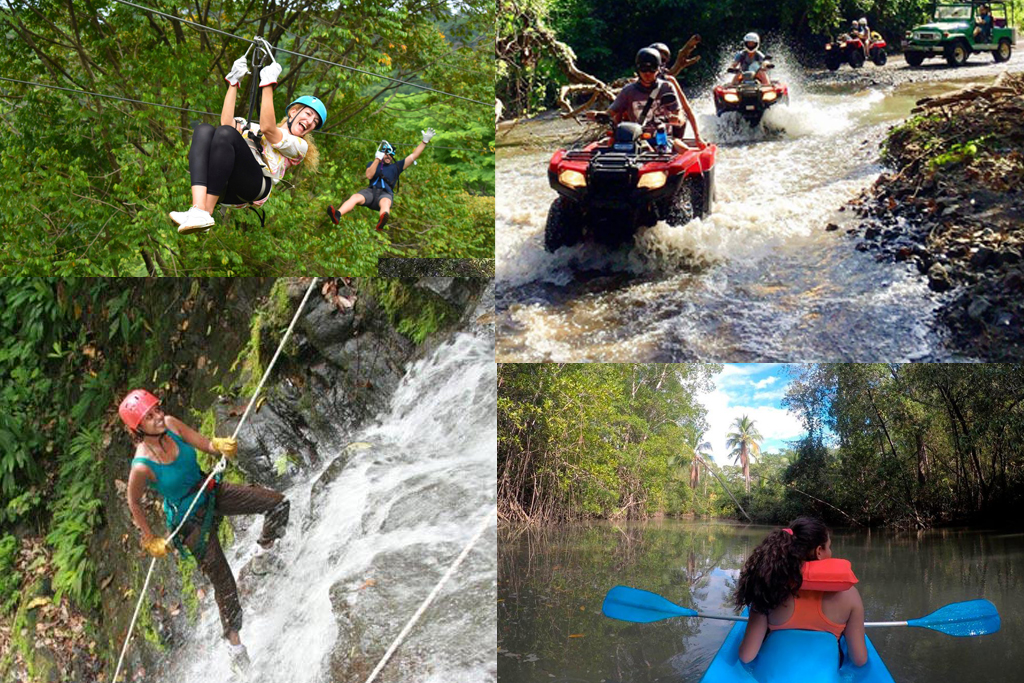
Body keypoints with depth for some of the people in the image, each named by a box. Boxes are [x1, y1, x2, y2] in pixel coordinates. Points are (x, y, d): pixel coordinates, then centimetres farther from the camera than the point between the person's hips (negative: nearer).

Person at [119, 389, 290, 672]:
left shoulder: (170, 424, -17)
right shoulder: (142, 467, -30)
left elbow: (205, 444, -6)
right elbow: (134, 503, -13)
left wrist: (222, 446, -29)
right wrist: (151, 540, -4)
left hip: (210, 492, 6)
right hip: (191, 520, -5)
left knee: (278, 504, -2)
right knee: (223, 583, 4)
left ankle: (263, 552, 27)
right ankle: (234, 640, 28)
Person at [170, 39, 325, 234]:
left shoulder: (299, 146, 22)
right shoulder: (253, 128, 39)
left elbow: (268, 128, 4)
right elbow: (227, 123, 20)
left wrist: (268, 84, 3)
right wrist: (233, 83, 22)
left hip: (255, 186, -5)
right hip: (225, 187, 5)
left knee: (225, 134, -27)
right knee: (204, 130, -22)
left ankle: (206, 212, -38)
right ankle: (198, 210, -43)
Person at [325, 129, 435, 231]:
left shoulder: (396, 166, 28)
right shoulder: (372, 164, 29)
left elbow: (413, 156, 24)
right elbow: (369, 175, 6)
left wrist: (425, 141, 19)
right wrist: (377, 159, 1)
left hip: (386, 193, -2)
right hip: (371, 191, 2)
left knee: (385, 202, -41)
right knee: (355, 197, -31)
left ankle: (381, 222, -76)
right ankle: (337, 215, -57)